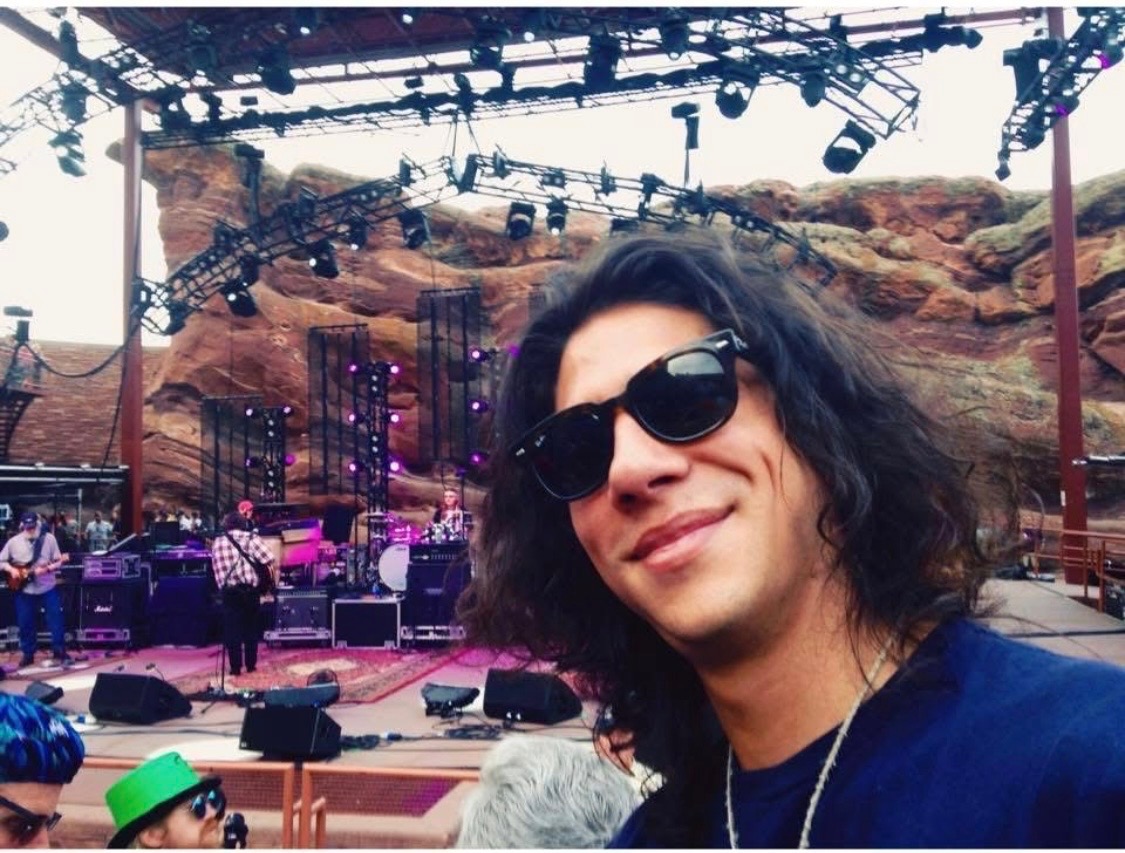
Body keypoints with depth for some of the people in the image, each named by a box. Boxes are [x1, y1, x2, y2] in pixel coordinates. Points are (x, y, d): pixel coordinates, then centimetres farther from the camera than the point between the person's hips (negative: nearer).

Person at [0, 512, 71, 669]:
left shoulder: (49, 538, -4)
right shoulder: (13, 542, -2)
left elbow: (58, 561, -2)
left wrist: (47, 568, -20)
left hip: (48, 589, -1)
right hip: (24, 591, 1)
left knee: (56, 621, 0)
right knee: (25, 624, 9)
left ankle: (60, 652, 12)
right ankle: (28, 655, 24)